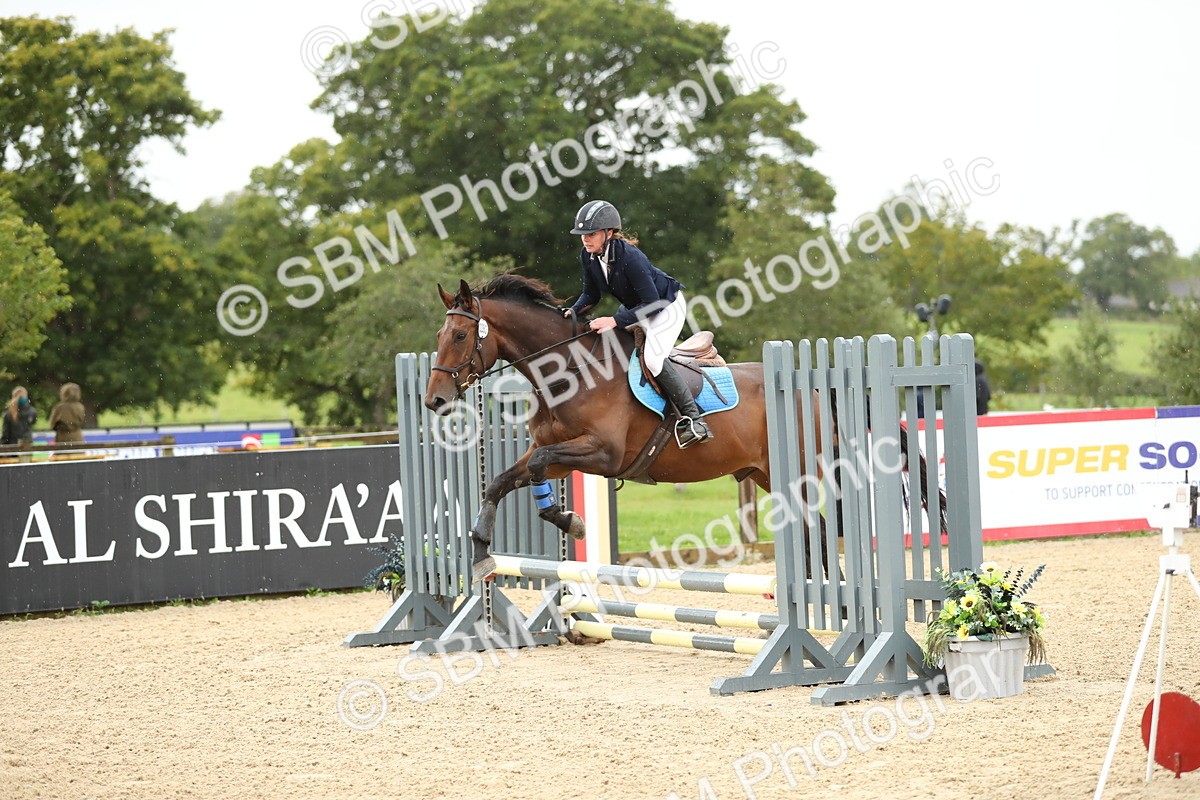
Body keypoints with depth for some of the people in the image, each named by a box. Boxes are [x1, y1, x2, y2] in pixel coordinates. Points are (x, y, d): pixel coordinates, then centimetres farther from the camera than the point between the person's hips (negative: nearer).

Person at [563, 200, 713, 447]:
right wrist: (574, 311, -18)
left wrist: (615, 321, -39)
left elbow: (653, 303, -34)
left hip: (667, 305, -9)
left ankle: (693, 418, -20)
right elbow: (591, 295, 2)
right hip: (636, 307, 9)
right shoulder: (588, 257, -13)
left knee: (653, 358, -26)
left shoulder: (630, 257, -35)